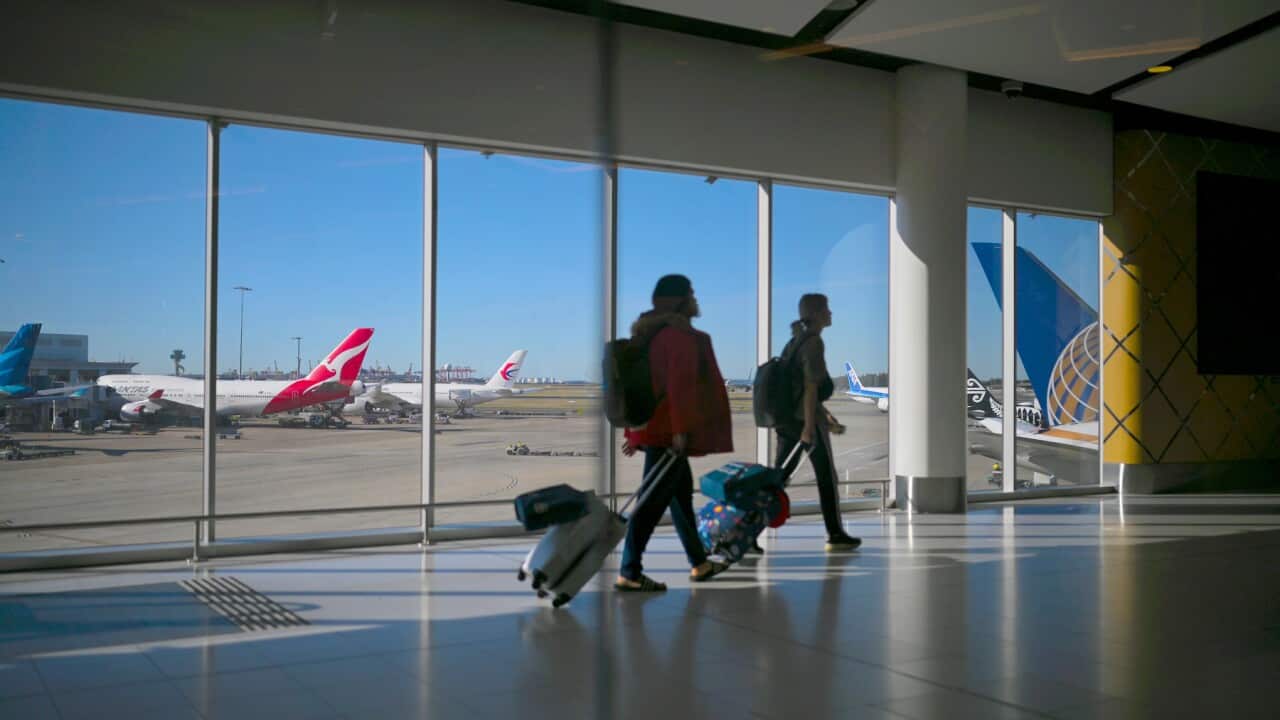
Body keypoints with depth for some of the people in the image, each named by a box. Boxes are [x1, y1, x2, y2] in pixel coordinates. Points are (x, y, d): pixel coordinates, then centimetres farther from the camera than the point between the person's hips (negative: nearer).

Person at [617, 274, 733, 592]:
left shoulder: (653, 334, 16)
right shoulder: (681, 335, -12)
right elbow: (679, 384, -22)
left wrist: (634, 429, 21)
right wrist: (681, 429, -23)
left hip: (653, 427, 10)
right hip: (668, 431, -10)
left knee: (681, 492, 18)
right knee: (654, 500, -8)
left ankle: (699, 562, 30)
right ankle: (629, 573, -6)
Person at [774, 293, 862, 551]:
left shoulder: (796, 341, 17)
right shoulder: (814, 343, -12)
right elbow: (810, 387, -19)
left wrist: (826, 416, 27)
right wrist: (810, 426, -22)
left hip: (787, 418, 8)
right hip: (807, 419, -8)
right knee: (827, 477, 6)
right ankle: (835, 535, 15)